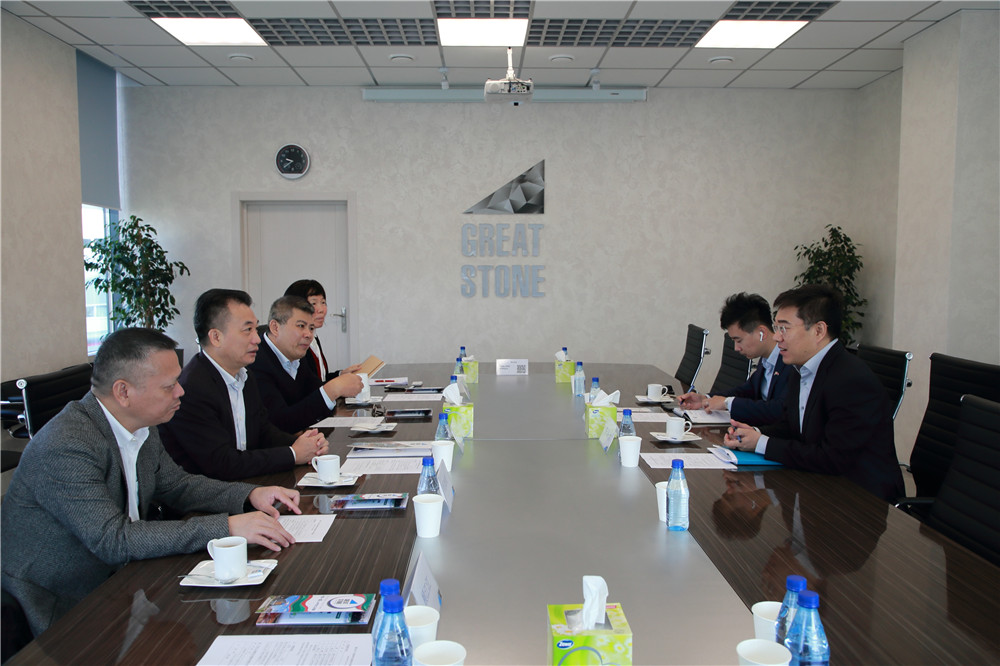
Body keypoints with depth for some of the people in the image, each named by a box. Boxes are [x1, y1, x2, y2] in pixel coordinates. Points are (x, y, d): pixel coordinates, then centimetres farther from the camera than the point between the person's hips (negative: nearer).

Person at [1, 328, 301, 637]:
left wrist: (250, 495, -5)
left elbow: (175, 485, 12)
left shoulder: (140, 428, 1)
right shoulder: (65, 448, -27)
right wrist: (225, 528, -34)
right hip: (61, 609, -8)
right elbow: (112, 540, -32)